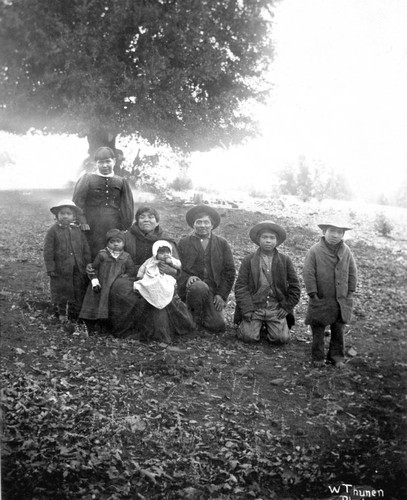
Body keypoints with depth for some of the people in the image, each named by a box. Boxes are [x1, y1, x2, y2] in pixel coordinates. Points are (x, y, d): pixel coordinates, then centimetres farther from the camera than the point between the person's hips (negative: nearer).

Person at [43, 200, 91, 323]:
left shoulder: (77, 230, 5)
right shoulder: (53, 231, -5)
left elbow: (85, 249, 8)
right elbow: (48, 252, -6)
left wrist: (87, 266, 4)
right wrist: (50, 269, -10)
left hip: (78, 269, 3)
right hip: (61, 269, -3)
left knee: (78, 292, 9)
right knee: (61, 292, 6)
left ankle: (74, 314, 24)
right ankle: (61, 314, 23)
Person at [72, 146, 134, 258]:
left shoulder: (121, 182, 8)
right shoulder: (87, 179, 1)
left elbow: (127, 206, 8)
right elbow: (78, 200, -5)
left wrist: (125, 227, 1)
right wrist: (82, 221, -15)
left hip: (114, 228, 2)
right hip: (92, 228, -2)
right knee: (93, 254, -2)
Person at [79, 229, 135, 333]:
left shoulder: (126, 257, 4)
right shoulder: (102, 255, 0)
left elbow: (131, 271, 4)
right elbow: (93, 268, 3)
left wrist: (123, 278, -11)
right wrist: (94, 280, -7)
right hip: (101, 287, -1)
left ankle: (104, 326, 8)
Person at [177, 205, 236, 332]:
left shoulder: (222, 244, 12)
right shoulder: (183, 243, 9)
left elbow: (229, 271, 8)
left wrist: (222, 294, -2)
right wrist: (188, 278, -18)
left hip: (214, 291, 2)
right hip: (191, 287, -2)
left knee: (218, 326, -15)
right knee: (200, 287, -38)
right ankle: (195, 318, -11)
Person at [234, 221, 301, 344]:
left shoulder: (285, 260, 7)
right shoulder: (248, 261, 4)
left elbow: (294, 286, 9)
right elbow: (241, 287, -1)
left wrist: (286, 307, 0)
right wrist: (247, 310, -11)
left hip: (277, 310, 1)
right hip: (254, 307, -1)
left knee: (282, 338, -16)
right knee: (249, 336, -19)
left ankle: (269, 326, 16)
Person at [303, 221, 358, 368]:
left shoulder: (346, 251, 0)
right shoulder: (315, 251, -11)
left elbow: (352, 273, 8)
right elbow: (308, 273, -11)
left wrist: (350, 292, 5)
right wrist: (312, 294, -12)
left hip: (341, 300, 3)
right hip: (321, 300, -3)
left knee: (338, 330, 11)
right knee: (318, 330, 8)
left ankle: (337, 356, 24)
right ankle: (318, 357, 20)